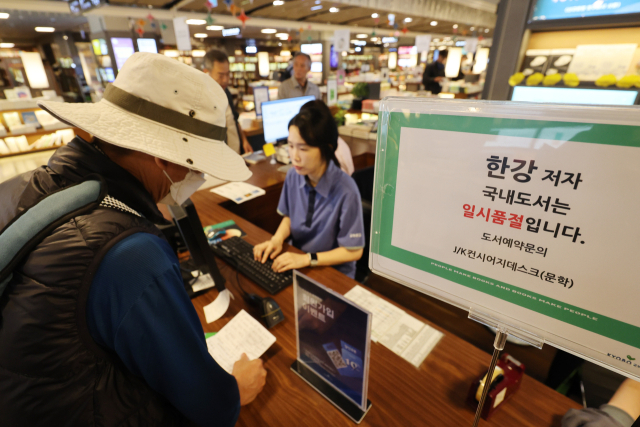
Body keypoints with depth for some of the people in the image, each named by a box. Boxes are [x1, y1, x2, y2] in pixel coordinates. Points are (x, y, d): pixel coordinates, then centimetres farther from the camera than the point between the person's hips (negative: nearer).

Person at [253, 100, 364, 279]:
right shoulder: (293, 175, -8)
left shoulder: (346, 191, -26)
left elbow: (353, 251, -16)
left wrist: (306, 259, -21)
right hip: (296, 262, 5)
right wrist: (277, 239, -9)